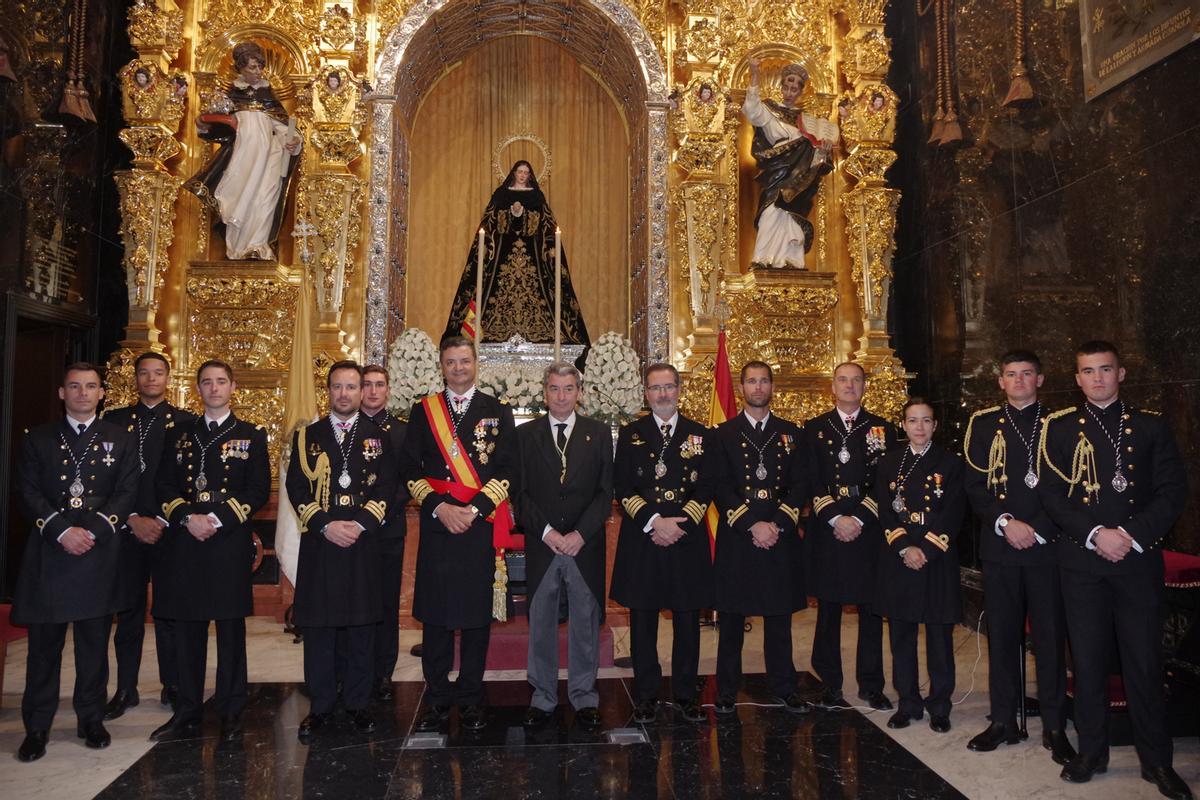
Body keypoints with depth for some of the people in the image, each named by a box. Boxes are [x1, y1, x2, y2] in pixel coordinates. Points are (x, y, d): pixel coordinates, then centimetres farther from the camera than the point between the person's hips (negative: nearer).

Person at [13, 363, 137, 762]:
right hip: (48, 553, 0)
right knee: (44, 643, 5)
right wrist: (62, 530, -13)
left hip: (99, 552, 0)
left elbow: (126, 492, 1)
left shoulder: (119, 439, 9)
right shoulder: (38, 438, 10)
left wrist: (92, 531, -12)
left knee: (94, 641, 7)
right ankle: (36, 727, 15)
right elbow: (28, 491, 1)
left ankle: (91, 718, 19)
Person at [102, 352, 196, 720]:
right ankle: (125, 689, 16)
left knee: (170, 613, 3)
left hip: (172, 529, -1)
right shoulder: (115, 421, 10)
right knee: (128, 612, 6)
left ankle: (173, 687, 14)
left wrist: (164, 521, -8)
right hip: (127, 529, 2)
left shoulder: (186, 422, 5)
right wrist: (133, 520, -6)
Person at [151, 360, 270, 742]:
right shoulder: (181, 434, 15)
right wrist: (188, 517, -9)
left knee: (231, 630, 3)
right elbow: (164, 486, 9)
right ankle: (188, 712, 16)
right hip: (185, 541, 3)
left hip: (231, 542, -3)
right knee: (187, 629, 7)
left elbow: (258, 490, -2)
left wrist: (218, 519, -12)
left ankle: (231, 711, 13)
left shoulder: (252, 435, 6)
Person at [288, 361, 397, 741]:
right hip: (318, 542, 0)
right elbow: (296, 487, 3)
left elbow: (387, 488, 2)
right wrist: (325, 525, -10)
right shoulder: (307, 436, 10)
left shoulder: (378, 437, 8)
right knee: (318, 626, 4)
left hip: (363, 542, 0)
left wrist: (359, 524, -11)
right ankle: (320, 706, 16)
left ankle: (358, 703, 17)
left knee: (361, 625, 5)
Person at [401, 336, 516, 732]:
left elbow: (505, 470, 0)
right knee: (434, 613, 4)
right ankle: (437, 697, 17)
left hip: (480, 525, 0)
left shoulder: (498, 411, 7)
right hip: (435, 523, 1)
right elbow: (410, 469, 4)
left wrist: (473, 510, -11)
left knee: (476, 613, 5)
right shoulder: (422, 411, 10)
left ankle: (471, 697, 17)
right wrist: (440, 507, -10)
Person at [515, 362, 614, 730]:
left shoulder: (599, 433, 5)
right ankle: (542, 697, 21)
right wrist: (546, 532, -11)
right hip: (541, 545, 0)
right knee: (540, 625, 8)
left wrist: (580, 533, -11)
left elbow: (605, 491, 0)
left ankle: (584, 697, 21)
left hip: (586, 545, 0)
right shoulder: (526, 434, 5)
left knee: (586, 623, 7)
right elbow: (520, 493, 1)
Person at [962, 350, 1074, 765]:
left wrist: (1037, 529, -10)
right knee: (1002, 634, 6)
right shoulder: (983, 424, 8)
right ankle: (1004, 721, 17)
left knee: (1051, 635, 2)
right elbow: (975, 485, 3)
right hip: (999, 545, 1)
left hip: (1048, 544, -1)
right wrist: (1005, 522, -10)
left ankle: (1054, 727, 14)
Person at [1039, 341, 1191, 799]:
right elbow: (1052, 494, 1)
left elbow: (1172, 491, 1)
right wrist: (1096, 534, -12)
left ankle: (1156, 760, 17)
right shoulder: (1060, 429, 7)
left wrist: (1131, 534, -12)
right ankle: (1091, 752, 19)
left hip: (1139, 557, 0)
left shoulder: (1151, 426, 8)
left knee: (1144, 659, 3)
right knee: (1087, 658, 6)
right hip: (1082, 559, 0)